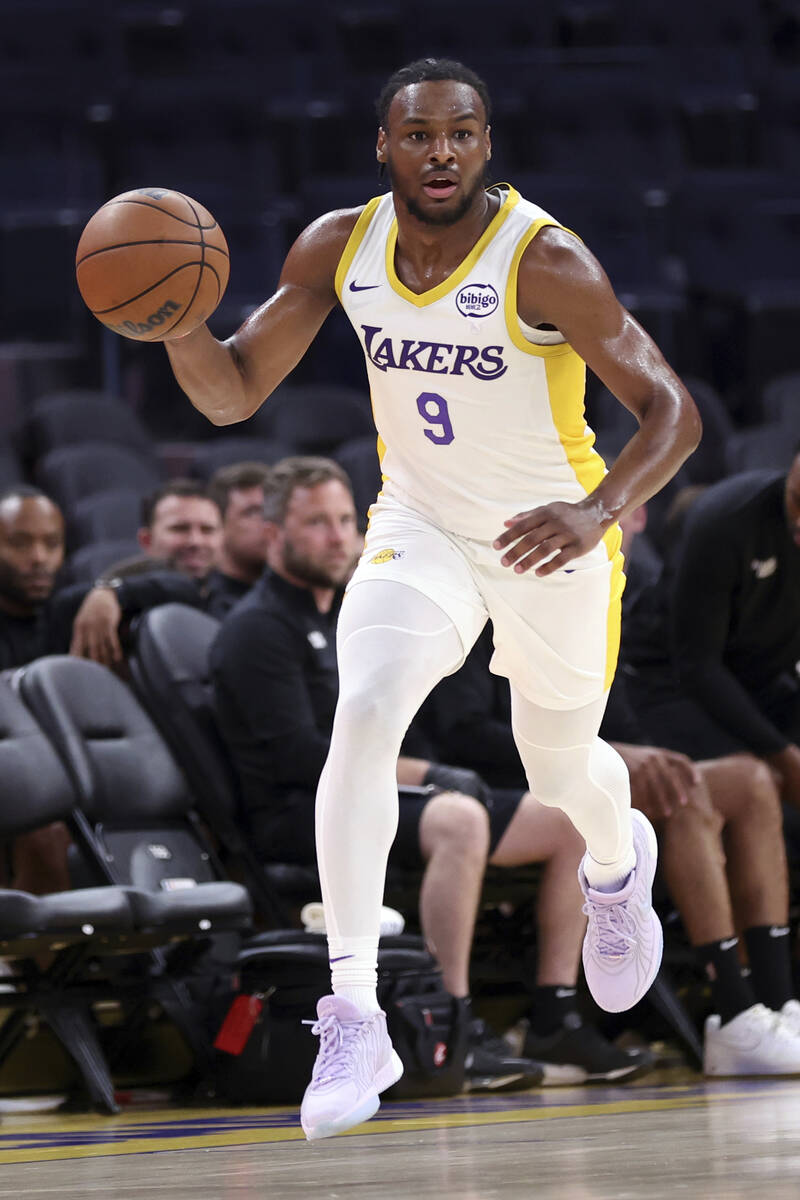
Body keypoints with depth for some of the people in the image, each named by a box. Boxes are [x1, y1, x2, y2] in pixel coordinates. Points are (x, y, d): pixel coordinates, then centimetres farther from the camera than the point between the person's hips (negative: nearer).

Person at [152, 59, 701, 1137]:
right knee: (364, 714, -25)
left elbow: (672, 413, -26)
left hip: (551, 538, -2)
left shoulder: (544, 261, -25)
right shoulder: (339, 249, -12)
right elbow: (232, 395, -6)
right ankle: (354, 1016, -25)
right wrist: (176, 322, -28)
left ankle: (617, 864, 58)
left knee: (561, 771, 17)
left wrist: (597, 512, -45)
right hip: (422, 529, 2)